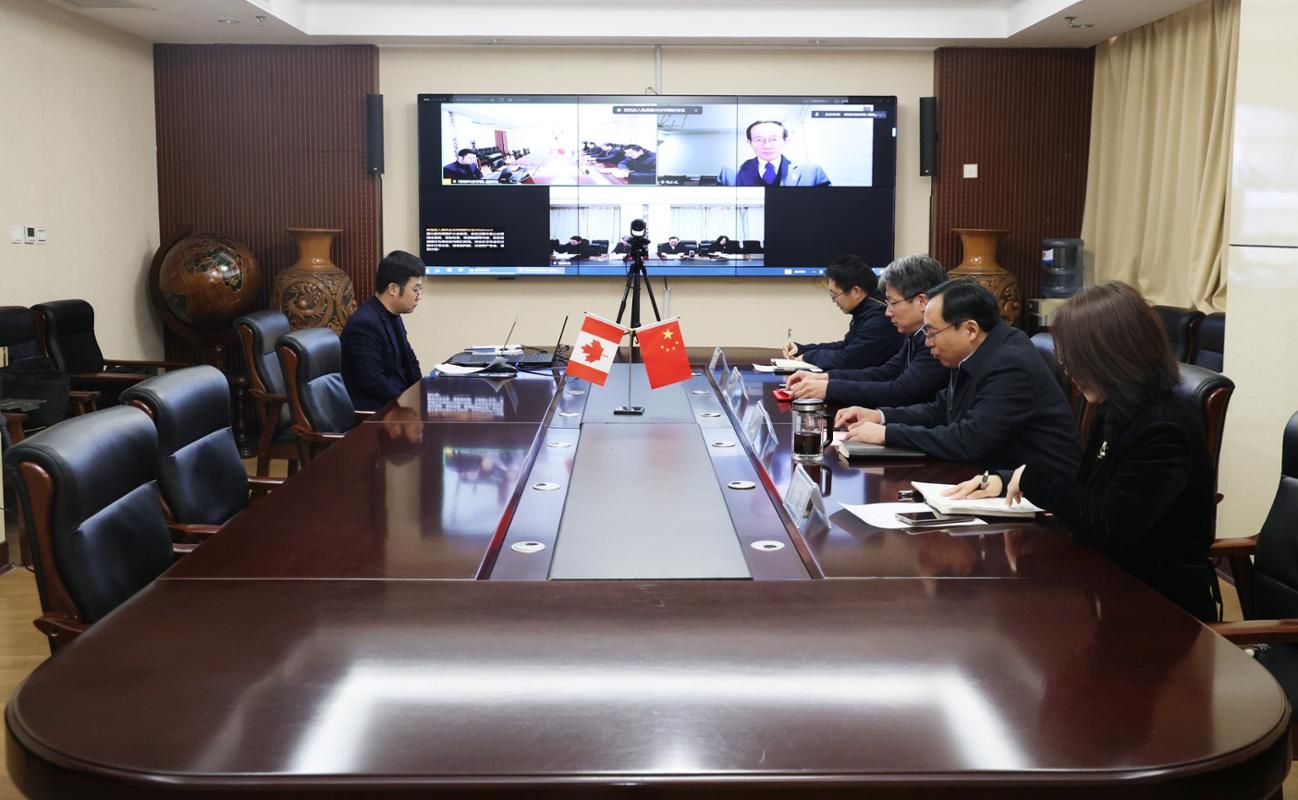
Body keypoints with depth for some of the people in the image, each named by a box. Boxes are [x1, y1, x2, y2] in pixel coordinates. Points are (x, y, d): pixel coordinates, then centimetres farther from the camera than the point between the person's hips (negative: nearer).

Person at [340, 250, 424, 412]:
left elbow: (408, 362, 19)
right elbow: (373, 382, -24)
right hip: (374, 411, -9)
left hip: (397, 399, 9)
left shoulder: (392, 316, 10)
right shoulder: (364, 324, -20)